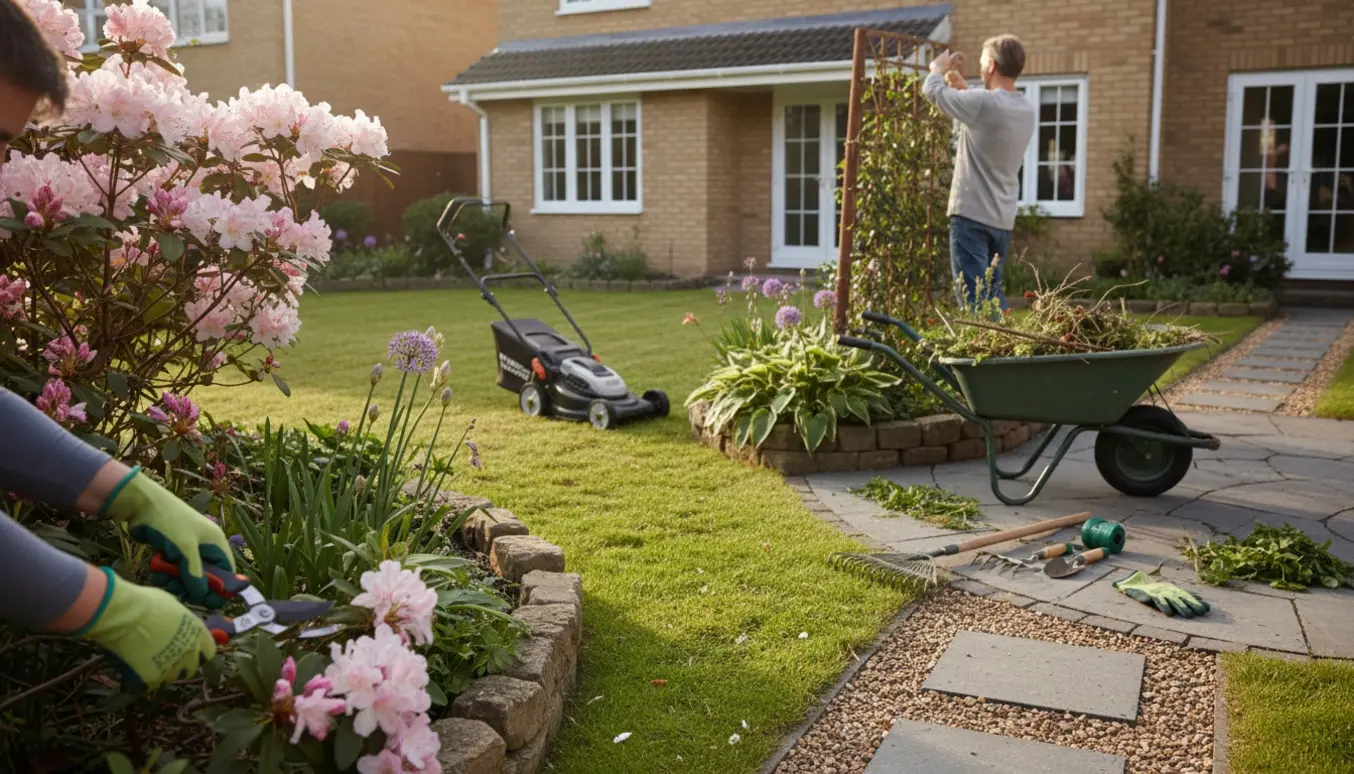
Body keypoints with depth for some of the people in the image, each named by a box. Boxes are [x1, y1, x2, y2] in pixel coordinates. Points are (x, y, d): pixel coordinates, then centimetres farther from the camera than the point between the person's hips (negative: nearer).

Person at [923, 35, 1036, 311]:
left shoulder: (984, 102, -16)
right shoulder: (1026, 110, 9)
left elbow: (932, 90, -3)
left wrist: (939, 67, 18)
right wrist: (961, 85, 30)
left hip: (972, 215, -8)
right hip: (1003, 219, 8)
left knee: (973, 296, -6)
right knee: (993, 294, 15)